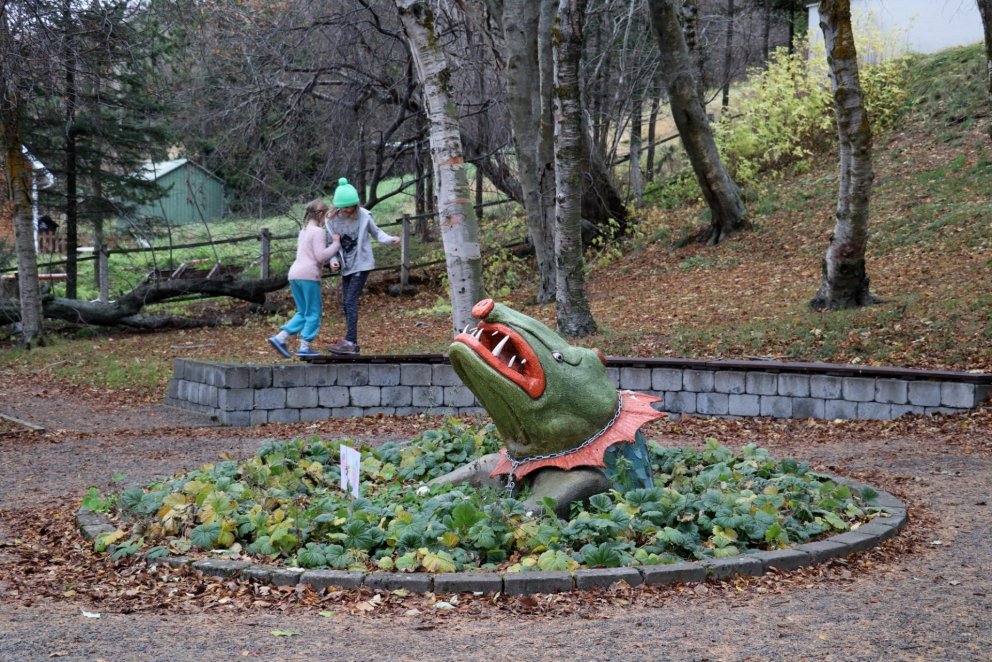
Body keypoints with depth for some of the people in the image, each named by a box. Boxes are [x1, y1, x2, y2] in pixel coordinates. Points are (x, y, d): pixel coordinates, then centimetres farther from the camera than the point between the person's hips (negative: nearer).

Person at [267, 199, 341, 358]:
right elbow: (321, 256, -13)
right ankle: (304, 347, -2)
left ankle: (280, 338, 3)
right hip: (308, 275, -8)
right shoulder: (318, 231, -5)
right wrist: (336, 244, -3)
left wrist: (330, 262, 19)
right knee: (313, 312, 1)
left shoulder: (304, 231, 23)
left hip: (294, 274, 8)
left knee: (302, 312, 15)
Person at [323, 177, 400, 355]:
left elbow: (376, 233, 3)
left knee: (351, 301, -16)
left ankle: (350, 342, -20)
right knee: (346, 303, 7)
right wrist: (333, 260, -15)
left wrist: (389, 239, -15)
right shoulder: (331, 219, -4)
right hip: (346, 266, 5)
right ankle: (351, 343, 15)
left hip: (362, 264, -5)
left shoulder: (363, 215, -11)